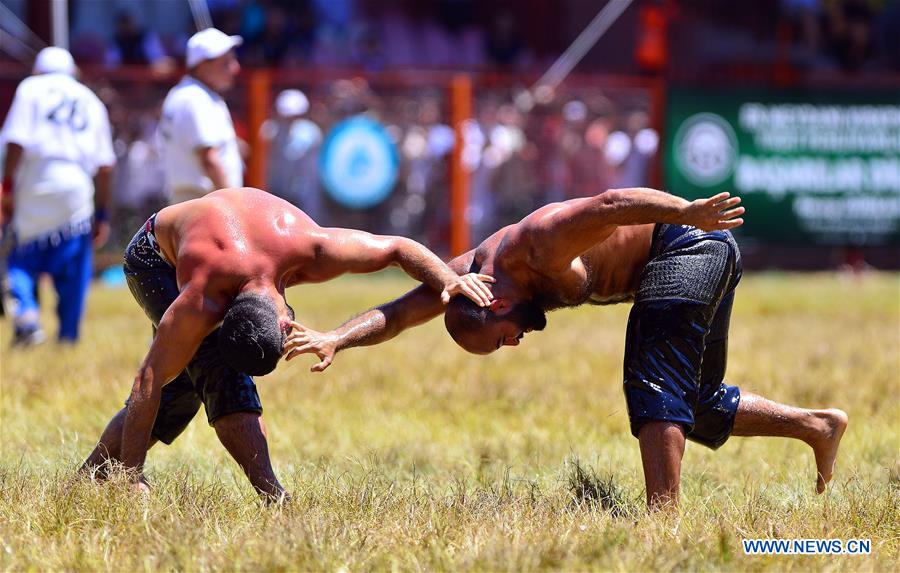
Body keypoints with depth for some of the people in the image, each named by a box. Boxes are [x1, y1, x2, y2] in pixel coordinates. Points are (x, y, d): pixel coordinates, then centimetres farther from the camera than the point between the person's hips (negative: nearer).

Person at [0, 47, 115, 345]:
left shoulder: (31, 88, 9)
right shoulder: (90, 101, 18)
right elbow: (105, 165, 12)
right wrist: (102, 214, 15)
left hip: (34, 184, -2)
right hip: (76, 189, 2)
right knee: (73, 272, 6)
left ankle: (25, 310, -20)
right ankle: (69, 334, 1)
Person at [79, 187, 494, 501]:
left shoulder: (311, 250, -36)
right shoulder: (200, 304, -44)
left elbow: (398, 249, -22)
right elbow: (150, 380, -38)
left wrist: (448, 279, -37)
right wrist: (131, 477, -39)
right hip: (155, 257, -6)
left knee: (182, 387, 0)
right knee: (219, 370, -26)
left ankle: (90, 478, 9)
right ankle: (273, 498, -28)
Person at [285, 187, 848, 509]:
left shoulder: (537, 246, -27)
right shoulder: (465, 273, -3)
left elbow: (614, 203, -36)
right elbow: (397, 313, -7)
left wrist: (689, 212, -46)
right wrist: (335, 339, -22)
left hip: (691, 240, -10)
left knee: (653, 384, -19)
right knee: (698, 406, 16)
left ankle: (663, 514, -27)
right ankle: (818, 425, 25)